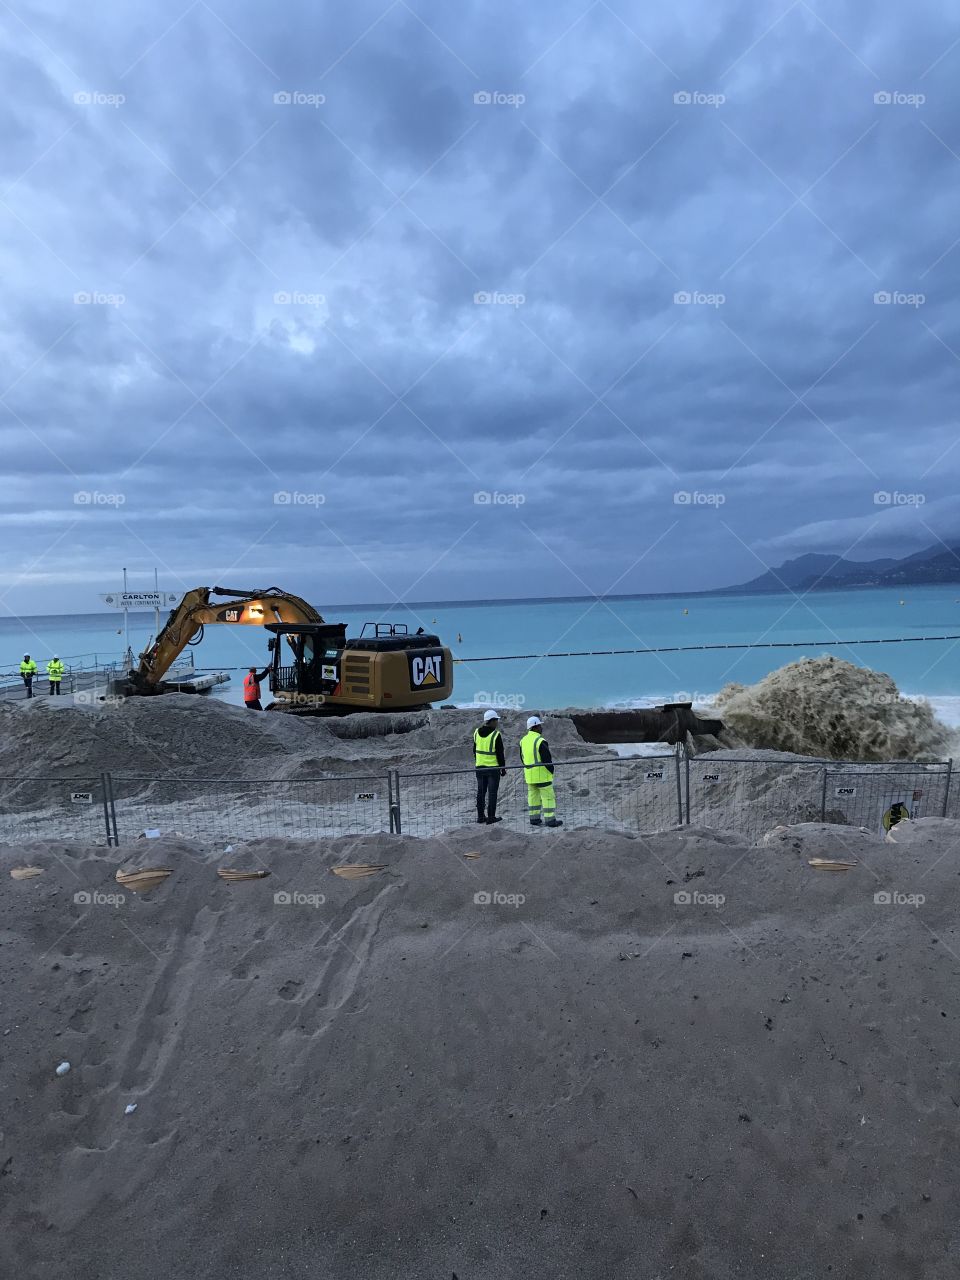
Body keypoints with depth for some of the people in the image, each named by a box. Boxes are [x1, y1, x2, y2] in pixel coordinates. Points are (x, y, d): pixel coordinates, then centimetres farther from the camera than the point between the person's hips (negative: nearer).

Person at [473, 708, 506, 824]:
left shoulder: (477, 733, 5)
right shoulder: (496, 735, -15)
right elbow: (500, 754, -12)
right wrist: (503, 768, -3)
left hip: (480, 767, 6)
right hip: (493, 768, -6)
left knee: (481, 792, 11)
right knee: (492, 792, 1)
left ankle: (480, 816, 16)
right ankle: (491, 816, 3)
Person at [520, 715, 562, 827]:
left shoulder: (523, 740, 7)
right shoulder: (540, 741, -18)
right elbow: (547, 759, -17)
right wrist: (551, 770, -3)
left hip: (529, 775, 8)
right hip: (542, 774, -8)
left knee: (533, 796, 13)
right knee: (548, 796, -1)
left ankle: (534, 818, 17)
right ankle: (550, 819, -1)